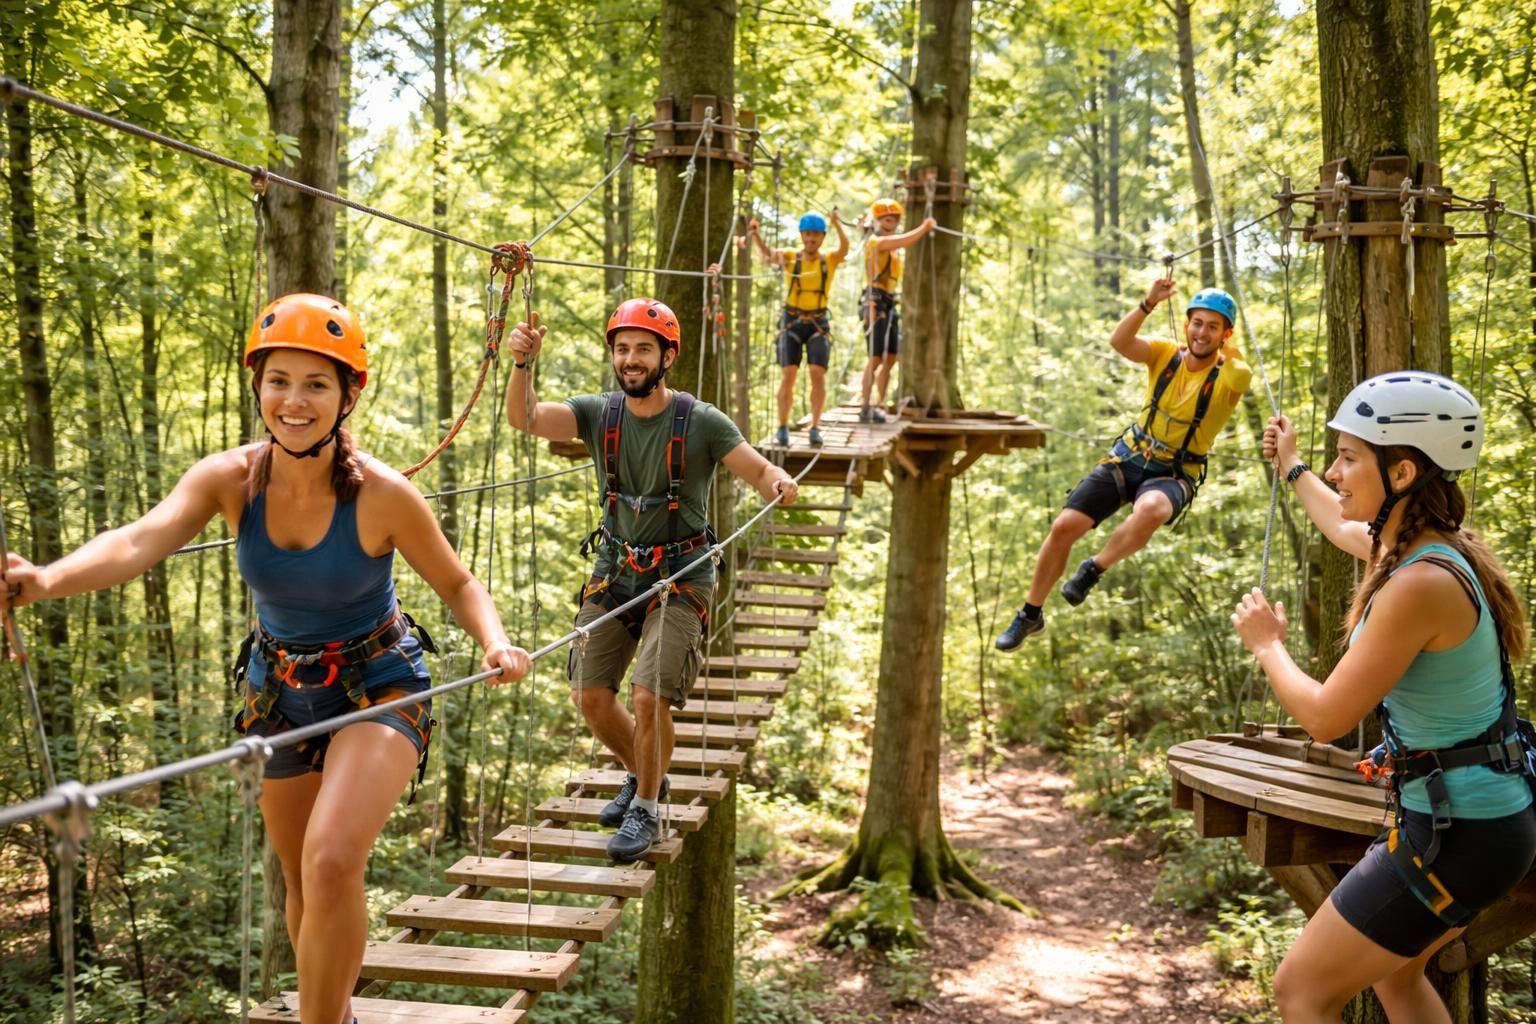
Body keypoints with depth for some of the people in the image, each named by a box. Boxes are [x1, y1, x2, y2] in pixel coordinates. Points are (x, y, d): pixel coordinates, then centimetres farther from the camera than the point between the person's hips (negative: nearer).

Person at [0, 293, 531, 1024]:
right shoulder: (228, 479, -17)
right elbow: (141, 539, -36)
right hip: (279, 689, 4)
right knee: (302, 881, 18)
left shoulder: (382, 495, -23)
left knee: (332, 863, -26)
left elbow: (457, 585, -8)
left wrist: (495, 643, -29)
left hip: (378, 687, -4)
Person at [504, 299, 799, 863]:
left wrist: (780, 483, -37)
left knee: (649, 695, -16)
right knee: (590, 696, 5)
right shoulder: (598, 413, -2)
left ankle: (647, 807, 9)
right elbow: (524, 417, -13)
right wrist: (522, 363, -31)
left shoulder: (700, 421, -12)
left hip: (681, 578, -4)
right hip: (614, 572, 4)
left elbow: (760, 470, -13)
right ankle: (642, 775, 34)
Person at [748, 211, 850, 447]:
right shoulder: (790, 257, 0)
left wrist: (837, 223, -37)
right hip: (791, 322, 0)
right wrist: (756, 236, -39)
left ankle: (815, 427, -1)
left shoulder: (830, 259, 1)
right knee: (788, 375, -7)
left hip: (818, 323, 0)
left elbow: (845, 247, -21)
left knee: (818, 374, -10)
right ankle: (783, 428, -1)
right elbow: (768, 255, -19)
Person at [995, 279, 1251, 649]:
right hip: (1128, 457, 3)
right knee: (1064, 526, -7)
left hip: (1174, 475, -3)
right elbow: (1118, 341, -23)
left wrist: (1224, 347, -20)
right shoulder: (1165, 353, -3)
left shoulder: (1229, 376, -11)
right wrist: (1149, 304, -36)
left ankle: (1093, 569, -11)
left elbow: (1244, 373, -37)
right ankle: (1030, 615, 14)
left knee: (1149, 510, -39)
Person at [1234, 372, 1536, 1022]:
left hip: (1456, 830, -10)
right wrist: (1292, 469, 44)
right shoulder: (1431, 544, 2)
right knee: (1392, 971, 30)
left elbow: (1324, 717, -22)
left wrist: (1266, 643, -3)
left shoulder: (1421, 584, -27)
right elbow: (1346, 529, 28)